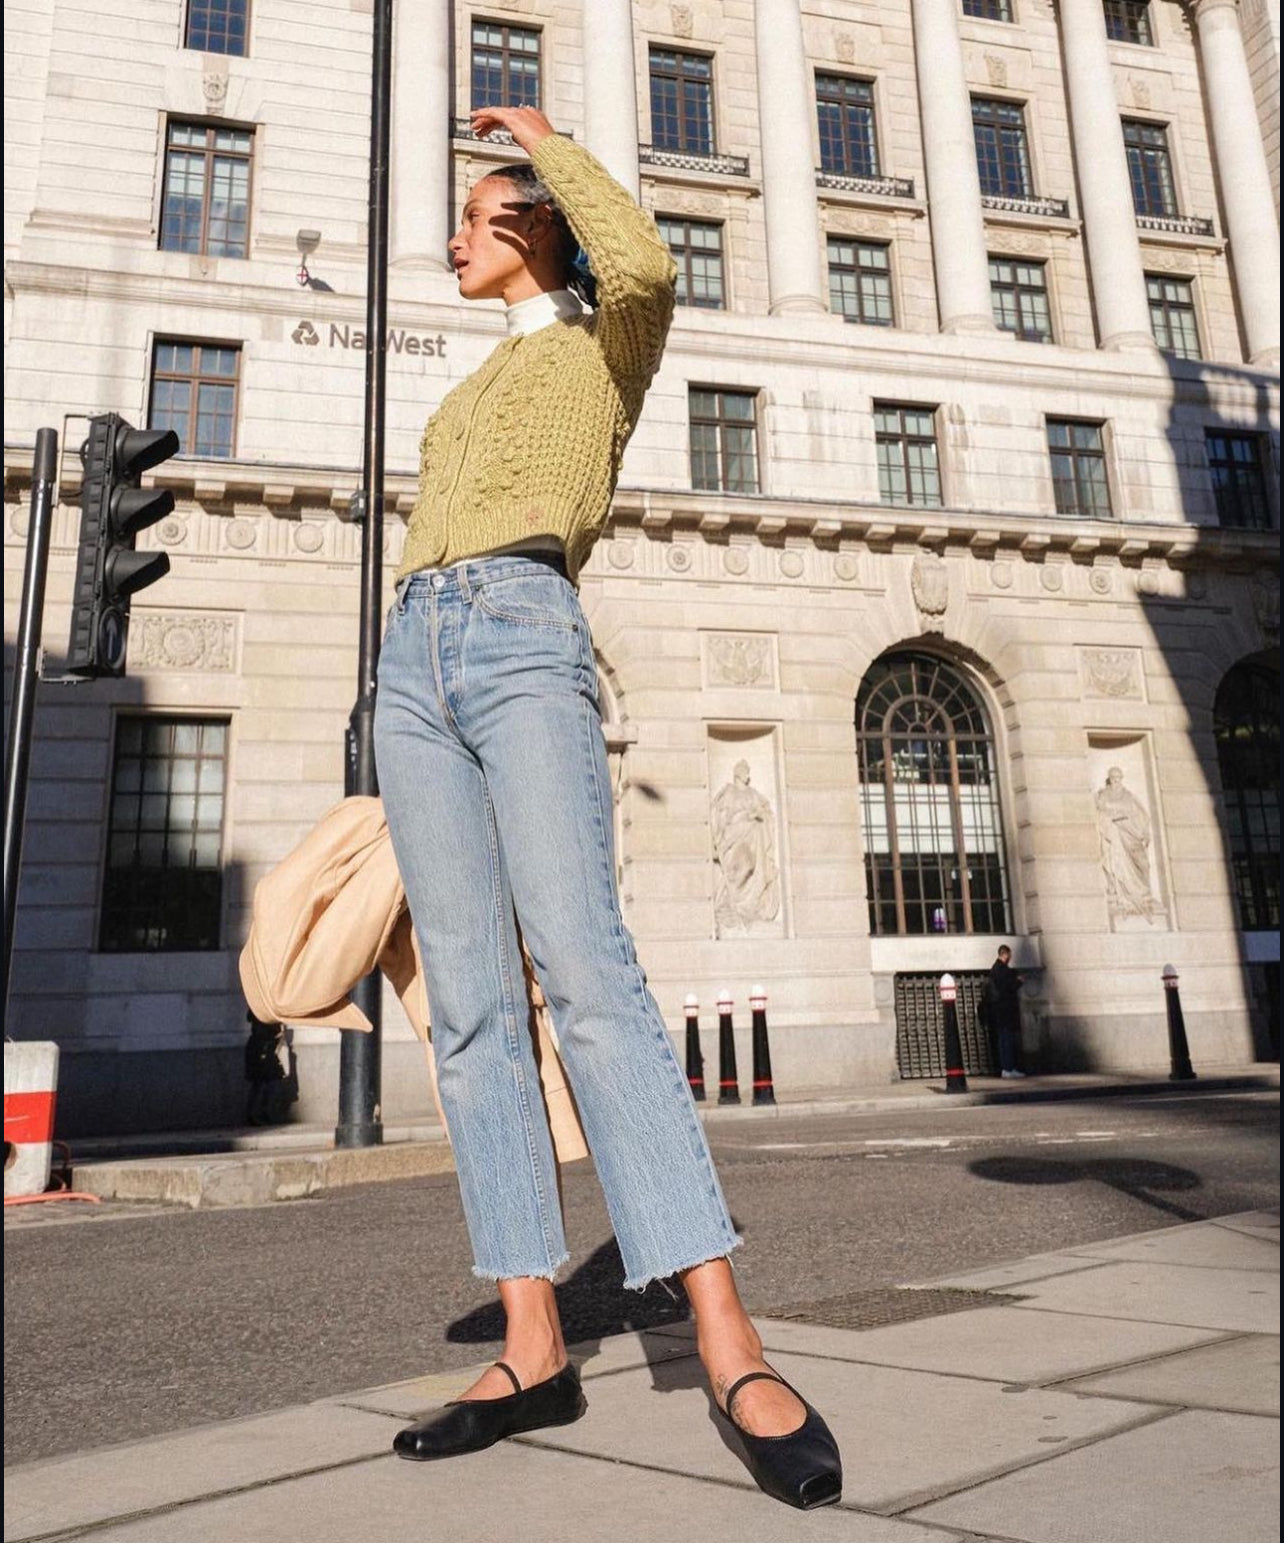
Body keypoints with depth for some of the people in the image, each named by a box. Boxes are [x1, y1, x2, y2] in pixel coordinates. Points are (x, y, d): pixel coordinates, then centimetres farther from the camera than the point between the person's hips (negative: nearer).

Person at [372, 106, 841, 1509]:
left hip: (522, 638, -6)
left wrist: (546, 139, 11)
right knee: (467, 1005, -6)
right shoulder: (474, 394, 35)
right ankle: (532, 1347, -5)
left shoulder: (605, 345, 18)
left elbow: (644, 261, -8)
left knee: (582, 967, -24)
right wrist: (424, 757, 20)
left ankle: (730, 1349, -24)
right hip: (414, 657, 7)